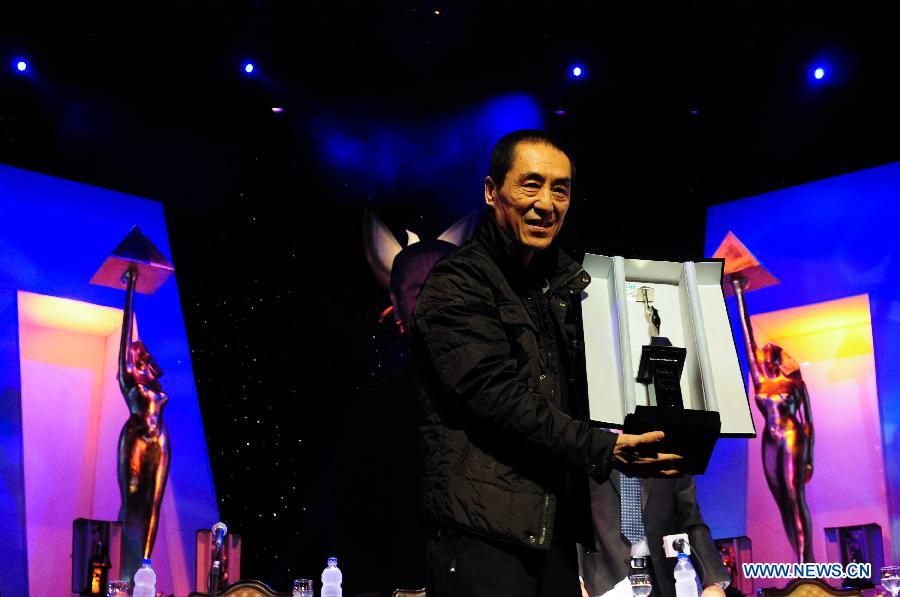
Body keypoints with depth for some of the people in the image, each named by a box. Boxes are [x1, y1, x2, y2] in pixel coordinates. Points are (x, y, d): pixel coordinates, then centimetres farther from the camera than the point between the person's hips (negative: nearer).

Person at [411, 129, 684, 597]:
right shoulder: (458, 283, -7)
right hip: (483, 528, -7)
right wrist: (600, 449, -23)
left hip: (556, 527, 7)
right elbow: (496, 394, -18)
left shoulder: (568, 283, 17)